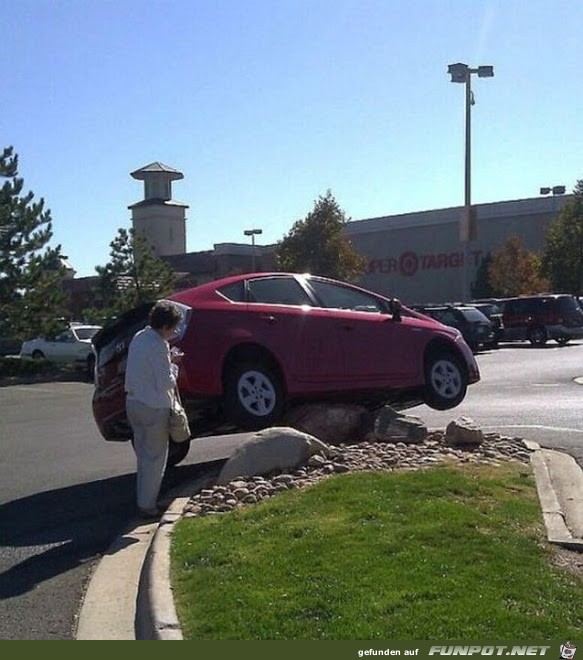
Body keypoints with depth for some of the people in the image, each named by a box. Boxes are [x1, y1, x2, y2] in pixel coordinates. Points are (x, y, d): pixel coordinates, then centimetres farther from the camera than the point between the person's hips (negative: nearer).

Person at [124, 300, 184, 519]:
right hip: (153, 407, -9)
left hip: (133, 402, 9)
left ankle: (142, 500, 26)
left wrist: (168, 360, 9)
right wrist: (174, 368, -2)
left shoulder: (139, 337, 7)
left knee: (143, 455, 18)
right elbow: (165, 383, -19)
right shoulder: (158, 346, -20)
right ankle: (147, 505, 9)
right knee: (155, 458, 3)